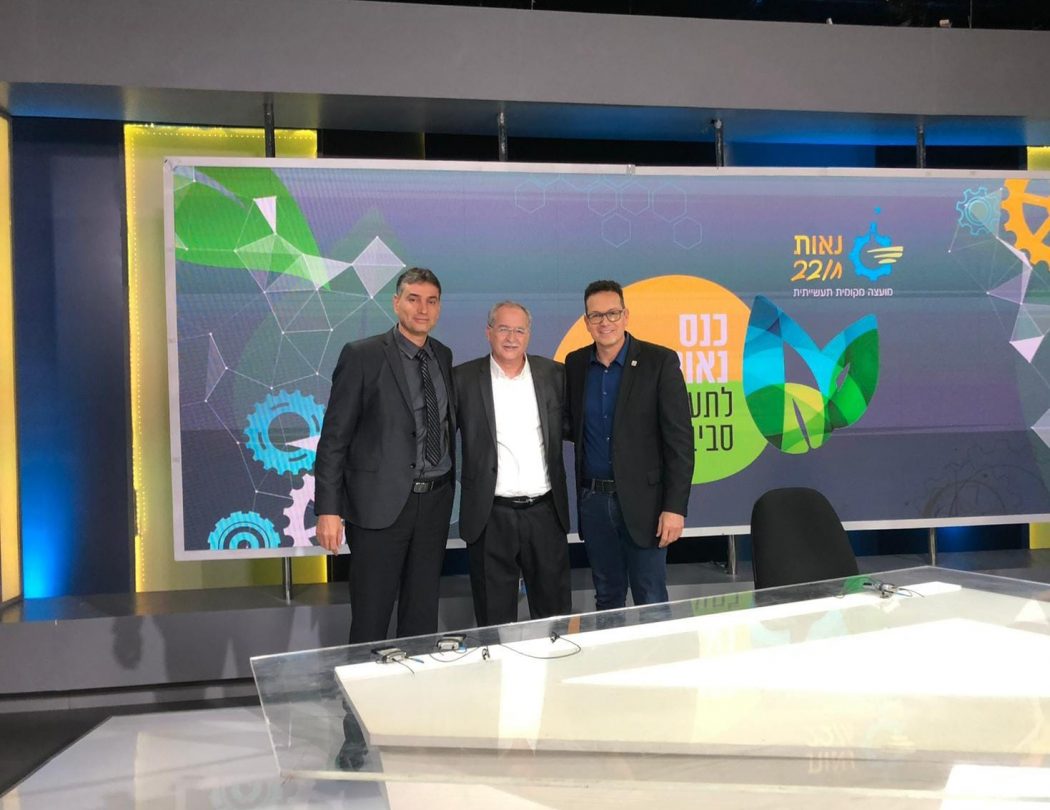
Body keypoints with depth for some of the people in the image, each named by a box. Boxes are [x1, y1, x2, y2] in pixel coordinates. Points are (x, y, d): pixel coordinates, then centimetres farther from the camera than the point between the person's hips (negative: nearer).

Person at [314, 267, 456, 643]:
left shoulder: (444, 357, 9)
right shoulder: (362, 355, -7)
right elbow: (334, 436, -8)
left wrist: (449, 488, 8)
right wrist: (328, 509, -12)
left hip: (435, 502, 5)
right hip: (381, 503, -5)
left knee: (423, 614, 14)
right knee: (370, 619, 4)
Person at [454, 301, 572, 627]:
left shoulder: (554, 374, 4)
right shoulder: (464, 378, -1)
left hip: (546, 512, 2)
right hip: (490, 516, -2)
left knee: (556, 613, 12)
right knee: (494, 619, 10)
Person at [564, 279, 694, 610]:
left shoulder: (660, 361, -8)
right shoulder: (575, 364, 6)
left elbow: (679, 438, -10)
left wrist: (675, 507, -14)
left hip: (642, 500, -4)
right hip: (593, 500, 4)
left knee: (650, 601, 4)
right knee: (606, 597, 16)